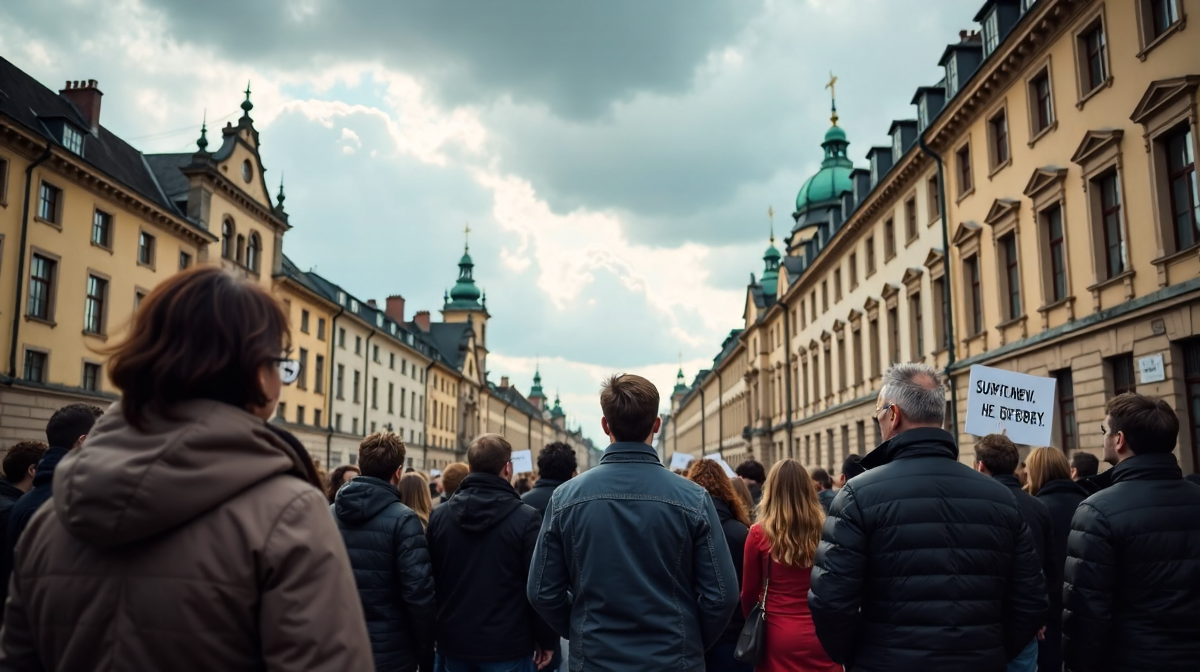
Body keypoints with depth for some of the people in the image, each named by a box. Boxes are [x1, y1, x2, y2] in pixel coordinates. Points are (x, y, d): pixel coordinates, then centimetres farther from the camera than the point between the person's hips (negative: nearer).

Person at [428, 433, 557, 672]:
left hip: (454, 643, 4)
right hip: (507, 646, -4)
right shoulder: (526, 518, -14)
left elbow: (429, 579, 8)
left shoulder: (439, 515, 0)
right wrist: (547, 639, -1)